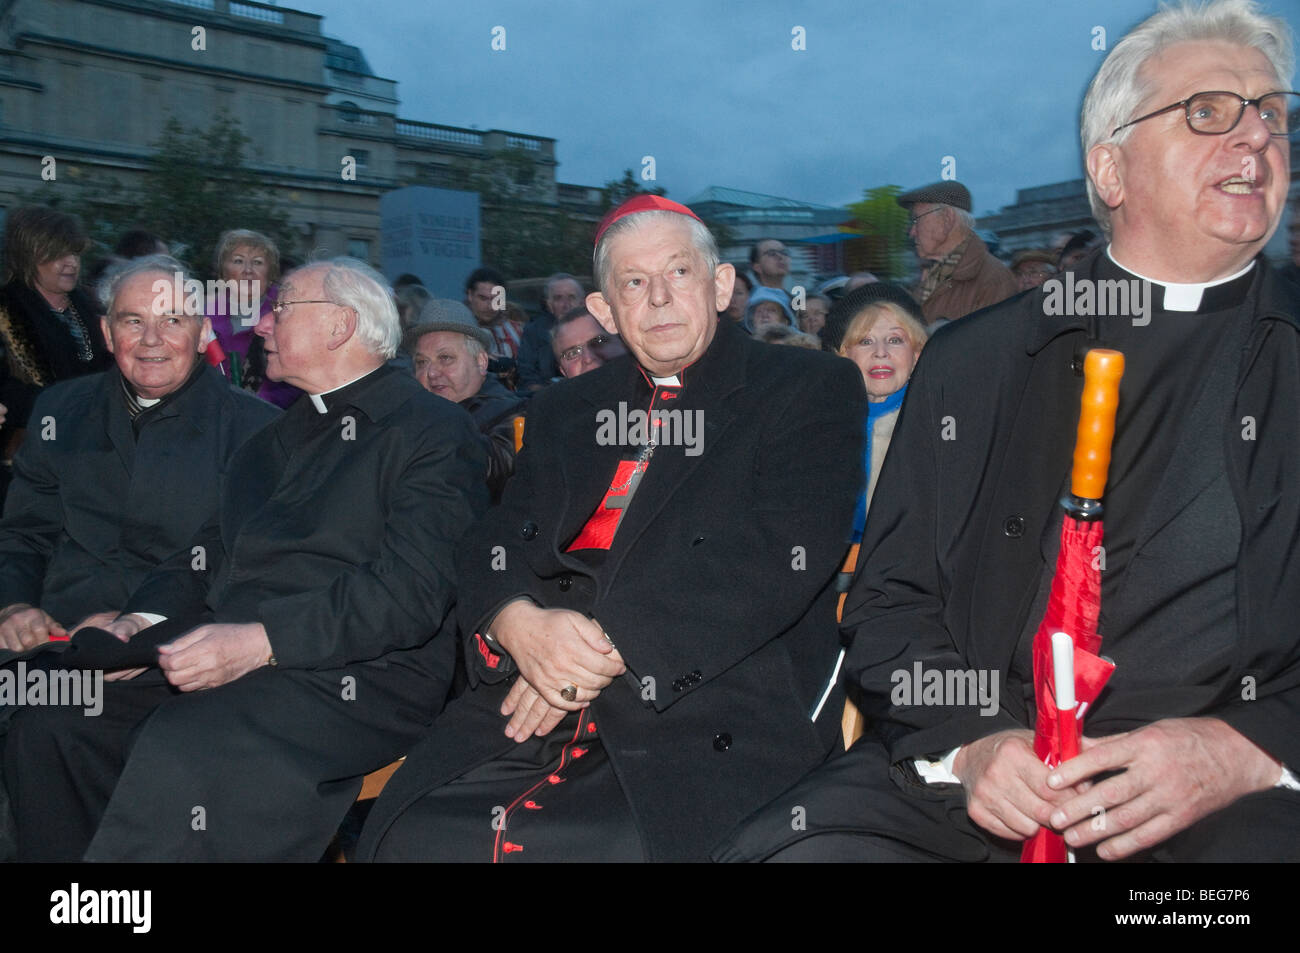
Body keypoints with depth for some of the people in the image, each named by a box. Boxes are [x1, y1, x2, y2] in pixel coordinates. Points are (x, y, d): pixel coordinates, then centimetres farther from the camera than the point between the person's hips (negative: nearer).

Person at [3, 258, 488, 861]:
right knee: (48, 721, -8)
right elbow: (213, 550, 22)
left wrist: (261, 641, -22)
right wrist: (142, 619, 2)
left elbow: (411, 592, -15)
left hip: (357, 673, -7)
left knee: (179, 750, -31)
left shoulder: (435, 432, -4)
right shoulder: (275, 437, 23)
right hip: (221, 649, 8)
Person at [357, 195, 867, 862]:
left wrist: (609, 646, -12)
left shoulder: (813, 390, 7)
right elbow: (495, 546, 14)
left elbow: (780, 559, -7)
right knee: (408, 832, -19)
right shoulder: (562, 413, 22)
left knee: (556, 840, -29)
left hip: (714, 713, -3)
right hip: (536, 709, 4)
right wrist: (518, 622, -11)